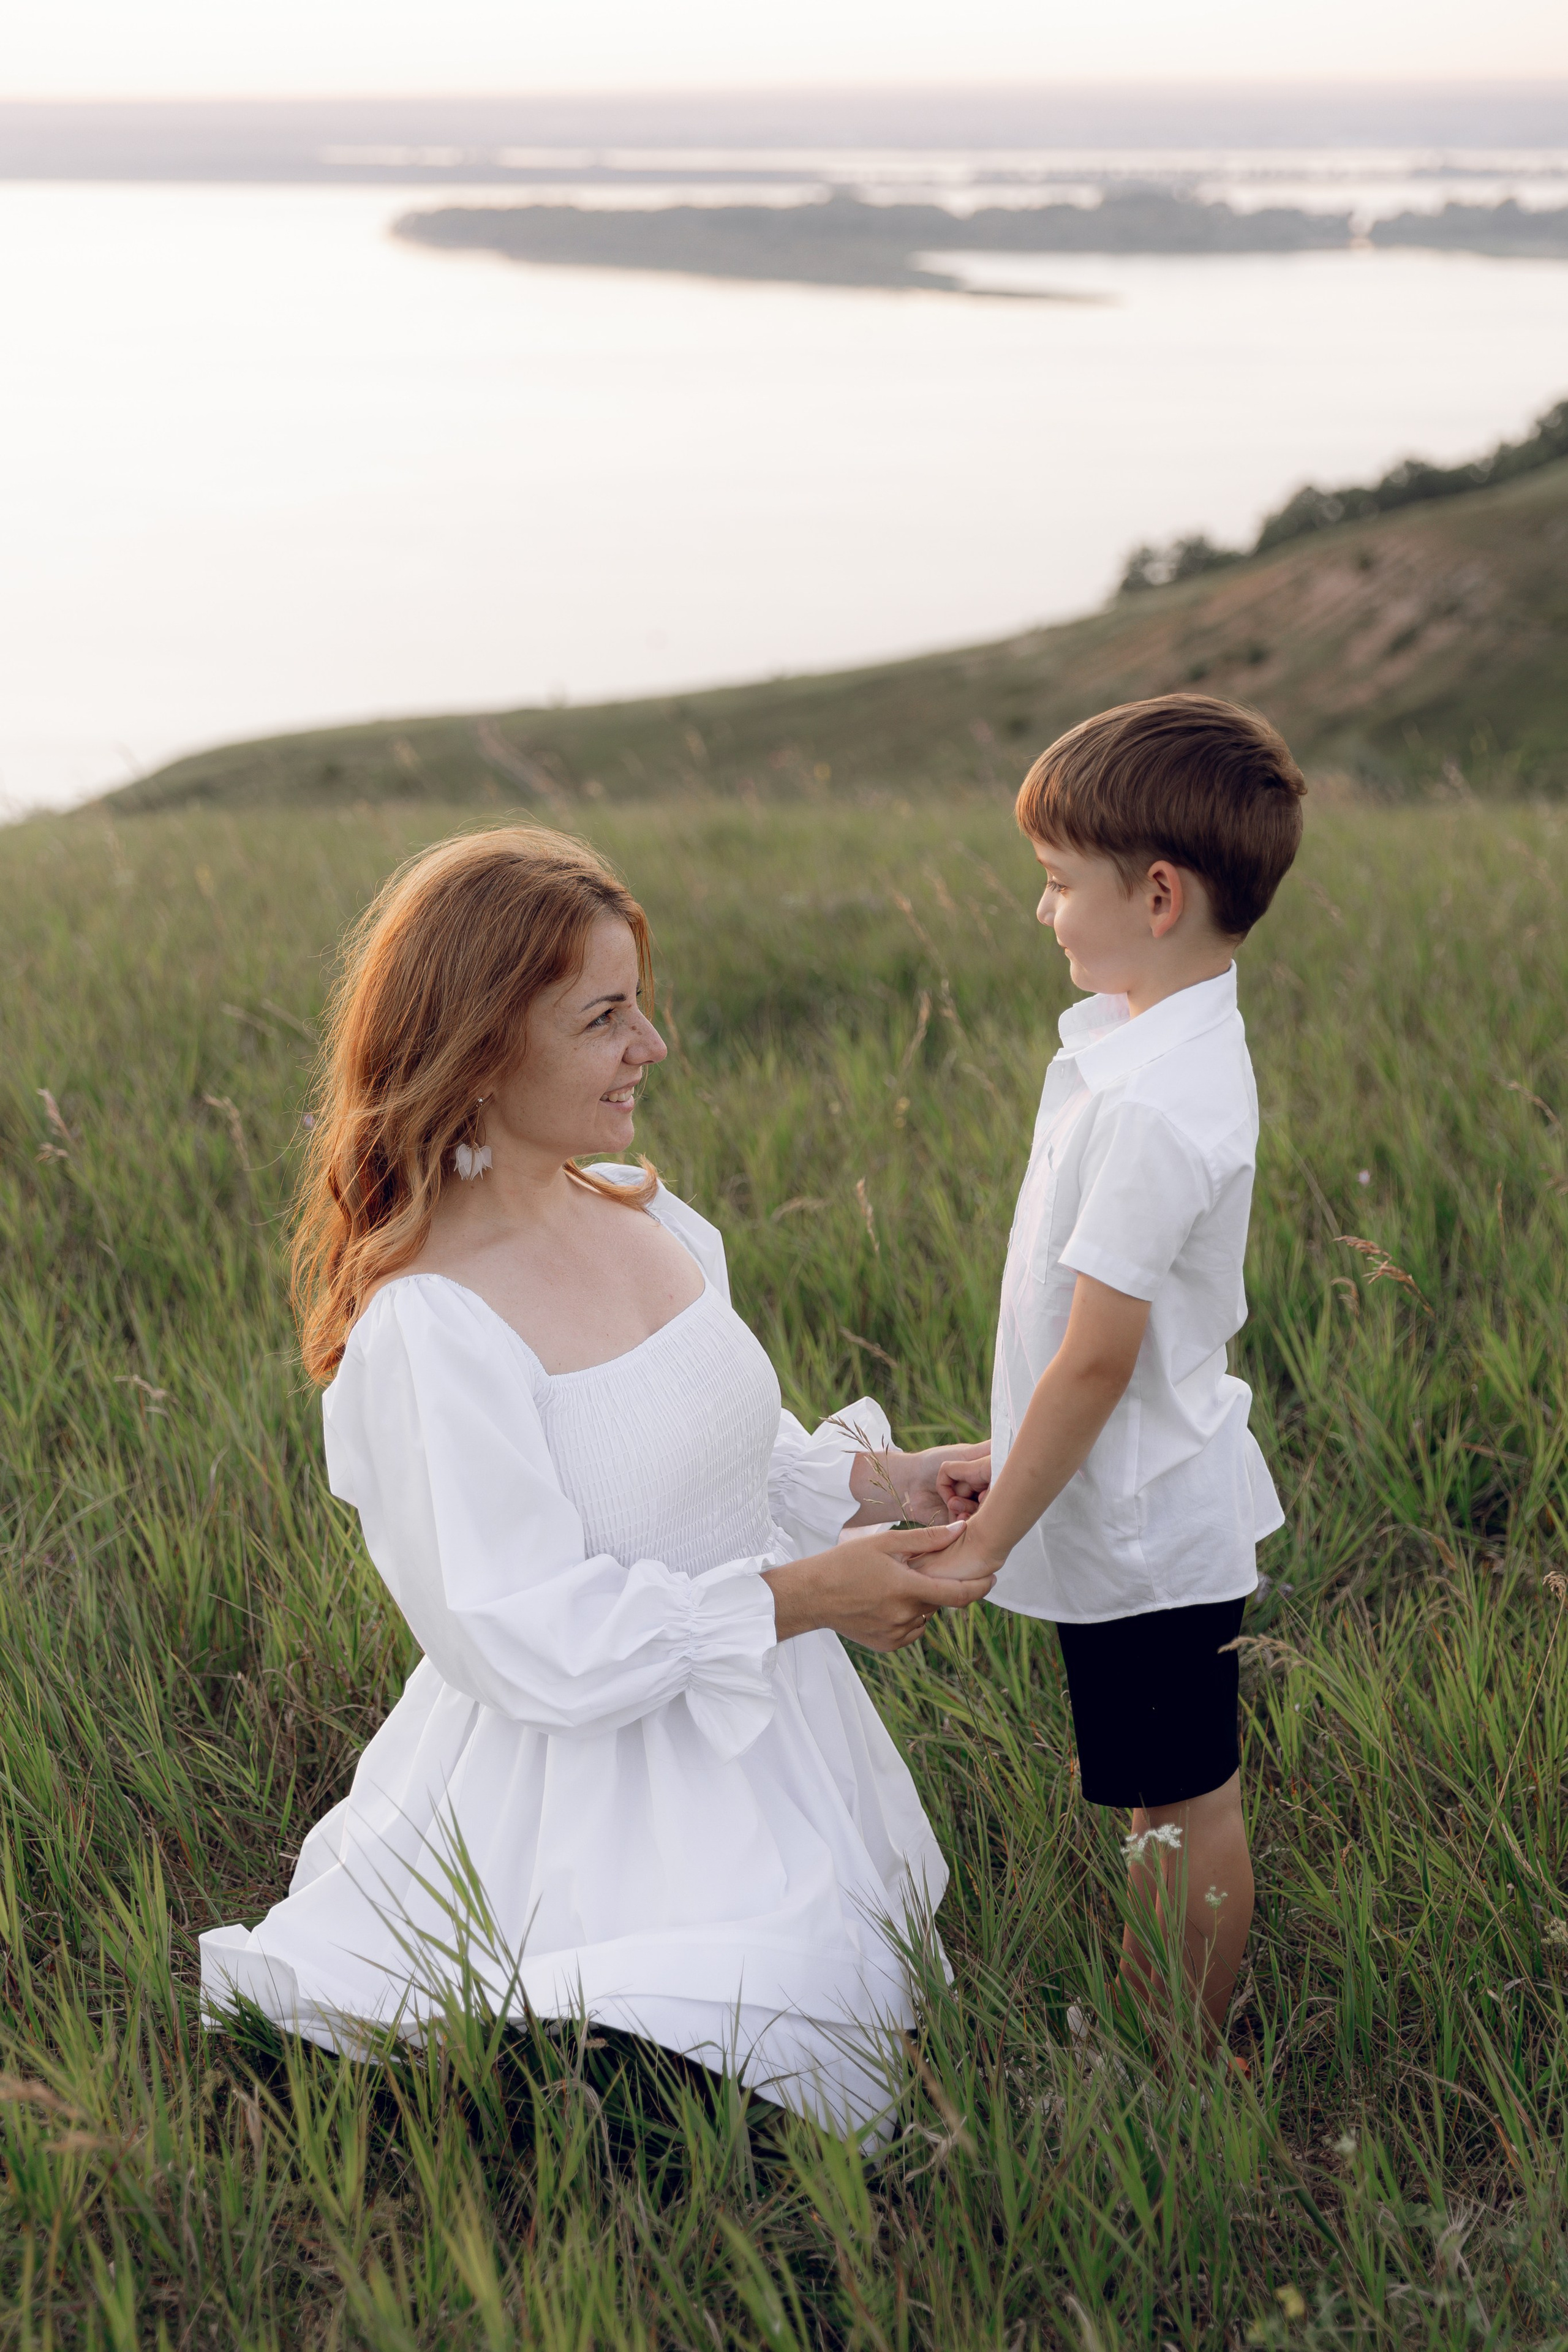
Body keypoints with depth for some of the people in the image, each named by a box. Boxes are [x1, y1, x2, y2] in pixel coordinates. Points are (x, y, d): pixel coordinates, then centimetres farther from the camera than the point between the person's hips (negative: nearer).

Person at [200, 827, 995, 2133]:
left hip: (757, 1738, 8)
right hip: (588, 1804, -8)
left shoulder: (649, 1216, 3)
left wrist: (883, 1481, 0)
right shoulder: (423, 1328, -22)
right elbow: (534, 1641, -22)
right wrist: (802, 1597, -19)